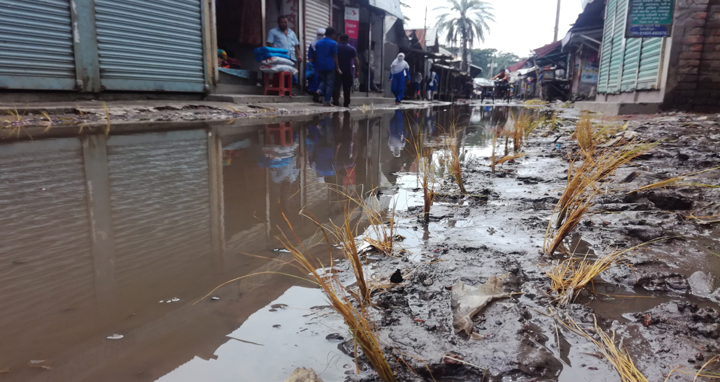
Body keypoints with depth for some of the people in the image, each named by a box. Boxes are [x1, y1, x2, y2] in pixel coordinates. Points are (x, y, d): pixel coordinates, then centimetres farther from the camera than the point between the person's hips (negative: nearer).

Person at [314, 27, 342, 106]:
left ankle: (319, 89, -6)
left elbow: (316, 55, 12)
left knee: (323, 80, 24)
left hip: (320, 66, 5)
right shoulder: (333, 43, -6)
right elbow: (335, 57, -7)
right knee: (330, 83, 3)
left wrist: (316, 66, 20)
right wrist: (338, 68, -4)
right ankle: (326, 101, -1)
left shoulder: (318, 43, 9)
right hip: (330, 66, -5)